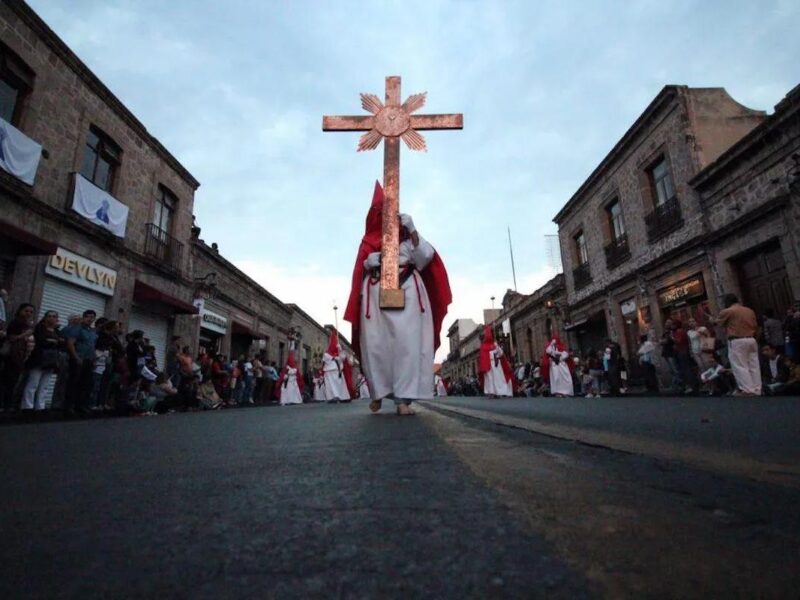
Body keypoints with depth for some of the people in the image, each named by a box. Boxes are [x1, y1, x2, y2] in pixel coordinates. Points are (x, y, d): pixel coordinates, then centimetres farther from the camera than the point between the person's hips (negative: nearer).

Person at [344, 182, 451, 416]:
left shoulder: (407, 235, 16)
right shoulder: (370, 239, 19)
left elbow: (425, 258, 2)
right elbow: (360, 268, 15)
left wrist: (412, 231, -4)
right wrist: (369, 262, -7)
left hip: (406, 291, -1)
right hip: (376, 293, 1)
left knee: (407, 341, -13)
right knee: (375, 343, -6)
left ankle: (403, 398, -14)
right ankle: (378, 392, 11)